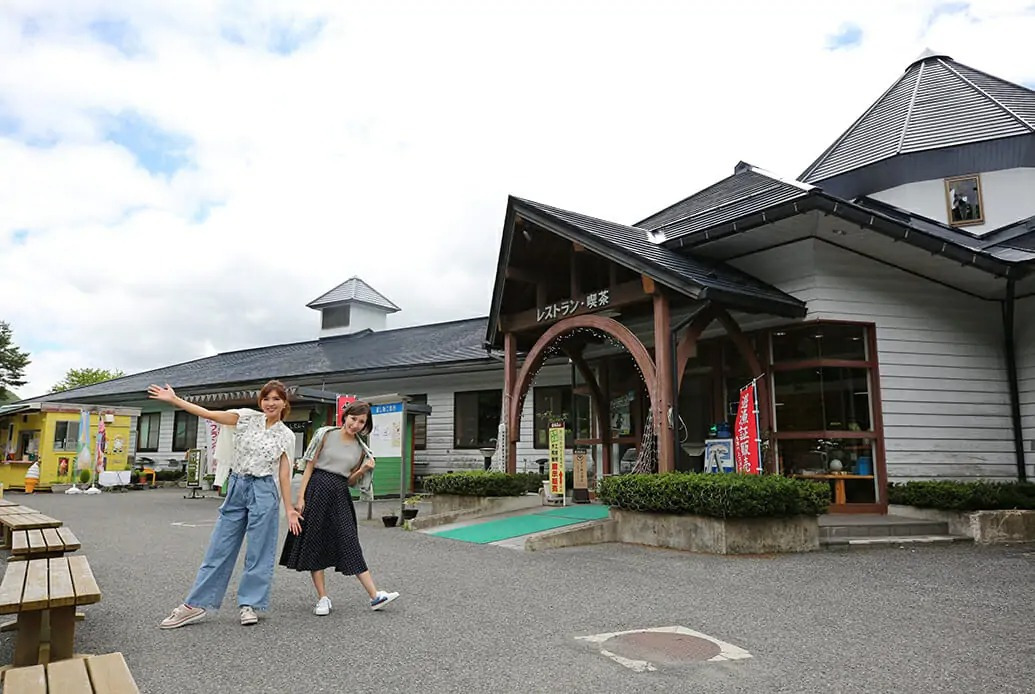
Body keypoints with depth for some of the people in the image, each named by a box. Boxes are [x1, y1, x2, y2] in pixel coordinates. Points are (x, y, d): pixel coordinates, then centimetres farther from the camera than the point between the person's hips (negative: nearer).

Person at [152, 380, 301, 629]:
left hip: (263, 492, -2)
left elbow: (284, 474, 2)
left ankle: (249, 604, 16)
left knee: (258, 552, 2)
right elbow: (209, 414, -4)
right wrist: (174, 399, -10)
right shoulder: (248, 418, 1)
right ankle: (195, 604, 16)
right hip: (237, 487, 2)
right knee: (219, 548, 8)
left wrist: (289, 509, -1)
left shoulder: (286, 436, 0)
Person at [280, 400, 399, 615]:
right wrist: (301, 497, -7)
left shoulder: (361, 449, 8)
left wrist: (364, 469, -5)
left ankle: (375, 596, -4)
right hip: (317, 491, -2)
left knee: (350, 543, -2)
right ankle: (322, 599, 10)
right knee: (314, 543, 1)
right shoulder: (326, 434, -1)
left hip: (340, 495, 2)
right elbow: (309, 467, -1)